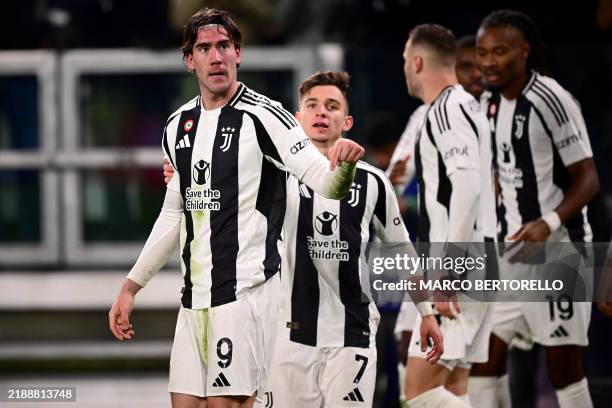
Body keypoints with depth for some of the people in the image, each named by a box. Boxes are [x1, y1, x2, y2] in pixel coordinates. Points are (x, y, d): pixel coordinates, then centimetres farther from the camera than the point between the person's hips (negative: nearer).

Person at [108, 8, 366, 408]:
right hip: (195, 296, 7)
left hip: (246, 289, -7)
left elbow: (325, 181, -15)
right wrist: (131, 287, 24)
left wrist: (343, 163, -38)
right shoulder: (179, 126, 13)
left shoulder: (263, 116, -8)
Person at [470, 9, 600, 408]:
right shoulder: (491, 105, 9)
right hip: (510, 248, 8)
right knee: (482, 358, 3)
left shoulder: (552, 101, -14)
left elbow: (588, 179, -15)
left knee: (564, 367, -3)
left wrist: (548, 223, -29)